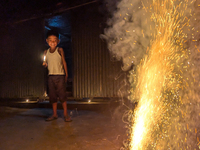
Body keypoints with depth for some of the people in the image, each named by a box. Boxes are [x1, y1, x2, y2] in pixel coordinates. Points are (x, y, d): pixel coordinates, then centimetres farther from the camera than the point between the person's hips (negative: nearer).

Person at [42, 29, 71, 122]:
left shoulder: (59, 50, -3)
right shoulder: (46, 52, 7)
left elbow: (64, 62, 0)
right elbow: (46, 64, 15)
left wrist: (66, 74, -2)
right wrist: (44, 64, -9)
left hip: (60, 76, -4)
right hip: (50, 76, 4)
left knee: (62, 95, -4)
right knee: (52, 96, 9)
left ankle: (65, 114, 8)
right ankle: (54, 114, 21)